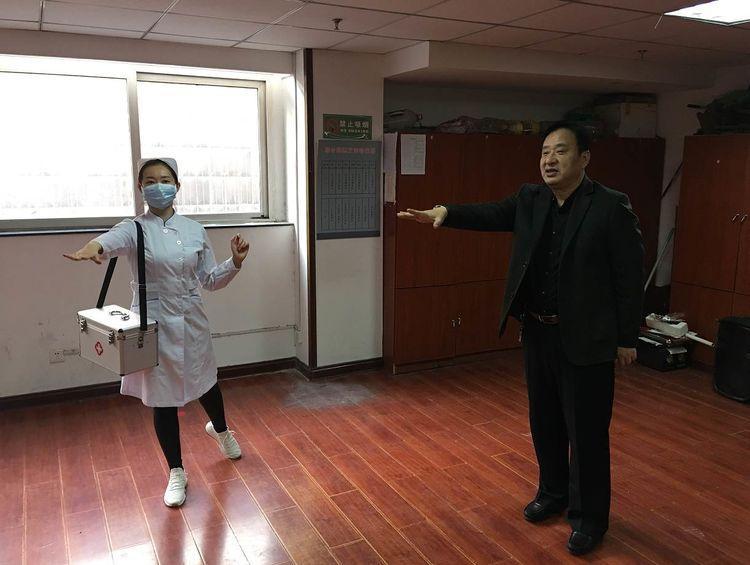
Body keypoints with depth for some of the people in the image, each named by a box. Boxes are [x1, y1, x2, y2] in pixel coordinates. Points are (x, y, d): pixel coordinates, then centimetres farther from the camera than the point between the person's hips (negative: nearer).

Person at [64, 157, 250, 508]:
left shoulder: (194, 230, 2)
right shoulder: (136, 229, -8)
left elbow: (210, 280, 6)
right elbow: (115, 239, -34)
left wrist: (236, 262, -13)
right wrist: (93, 247, -57)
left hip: (192, 321, 3)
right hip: (154, 324, -3)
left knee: (206, 383, 20)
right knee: (163, 399, 6)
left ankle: (219, 429, 55)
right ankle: (176, 473, 26)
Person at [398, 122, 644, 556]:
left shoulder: (612, 206, -12)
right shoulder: (530, 200, 5)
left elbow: (630, 276, -11)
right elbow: (490, 214, -3)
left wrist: (628, 339, -9)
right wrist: (446, 213, -22)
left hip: (586, 340, -5)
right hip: (537, 332, 6)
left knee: (587, 430, 6)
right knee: (545, 421, 19)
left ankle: (589, 516, 25)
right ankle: (553, 493, 40)